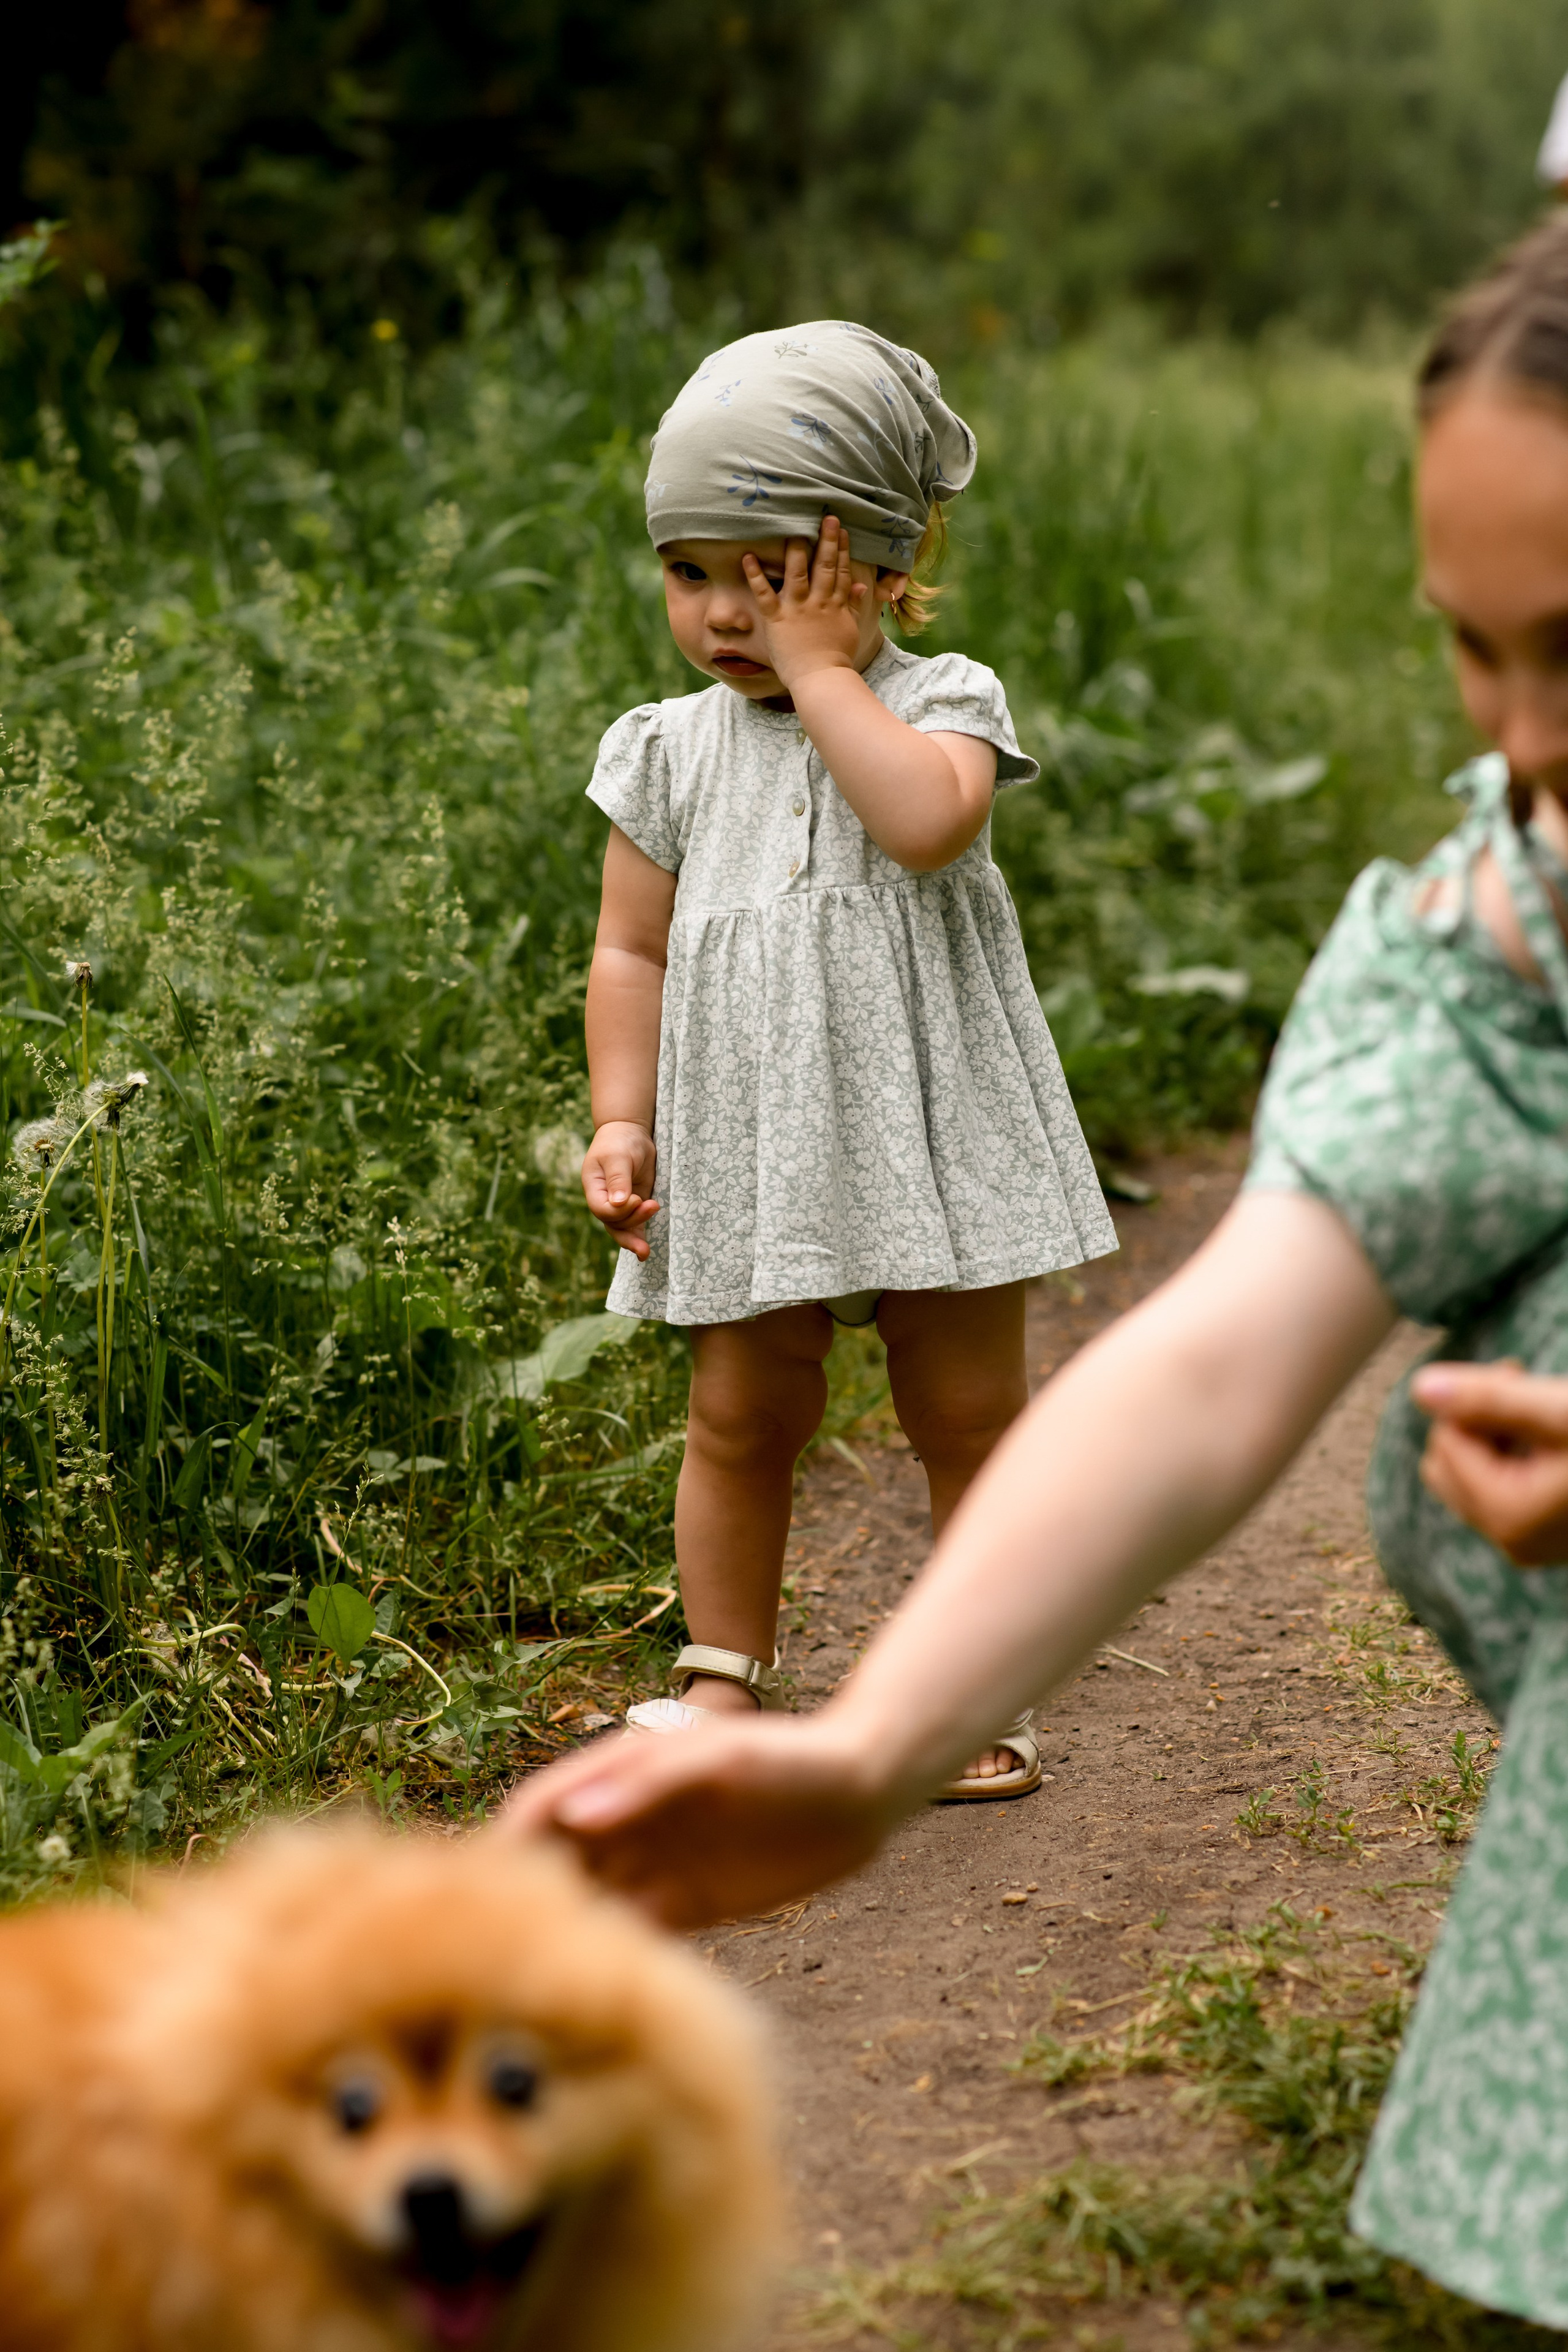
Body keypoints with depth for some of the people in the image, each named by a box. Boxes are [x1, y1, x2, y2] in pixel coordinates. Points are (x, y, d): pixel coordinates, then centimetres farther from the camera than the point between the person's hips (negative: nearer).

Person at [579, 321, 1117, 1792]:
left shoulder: (940, 704, -4)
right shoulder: (674, 751, 4)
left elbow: (926, 821, -27)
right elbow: (633, 952, 7)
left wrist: (819, 668, -18)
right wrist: (621, 1119, -3)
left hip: (933, 1132, -2)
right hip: (745, 1149, 2)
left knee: (967, 1413, 7)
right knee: (740, 1418, 7)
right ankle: (725, 1678, 22)